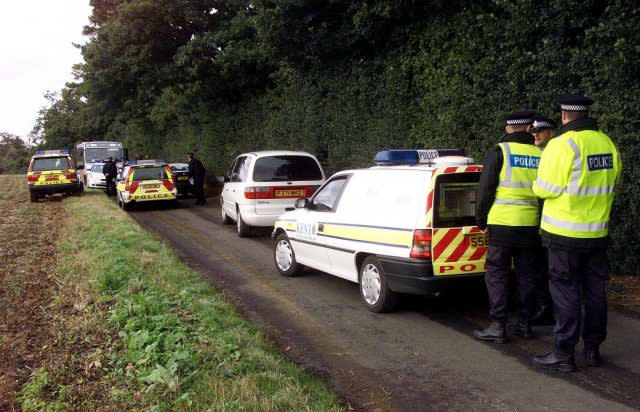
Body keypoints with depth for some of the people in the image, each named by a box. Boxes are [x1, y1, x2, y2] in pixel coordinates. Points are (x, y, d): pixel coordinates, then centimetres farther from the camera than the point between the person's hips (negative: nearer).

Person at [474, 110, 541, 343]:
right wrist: (543, 221, 24)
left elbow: (485, 190, -5)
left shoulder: (499, 152, -5)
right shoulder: (541, 155, 6)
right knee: (527, 275, 13)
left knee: (497, 276, 2)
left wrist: (481, 220, 5)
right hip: (531, 226, 4)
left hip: (502, 225, -4)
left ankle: (498, 326, 2)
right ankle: (525, 325, 20)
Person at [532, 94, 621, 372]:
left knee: (565, 292, 0)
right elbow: (610, 184, 16)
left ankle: (564, 354, 5)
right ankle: (593, 349, 24)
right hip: (598, 232, 6)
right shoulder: (608, 144, 7)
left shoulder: (562, 145, -16)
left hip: (565, 234, -6)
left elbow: (546, 189, -17)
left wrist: (535, 186, 5)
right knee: (594, 291, 14)